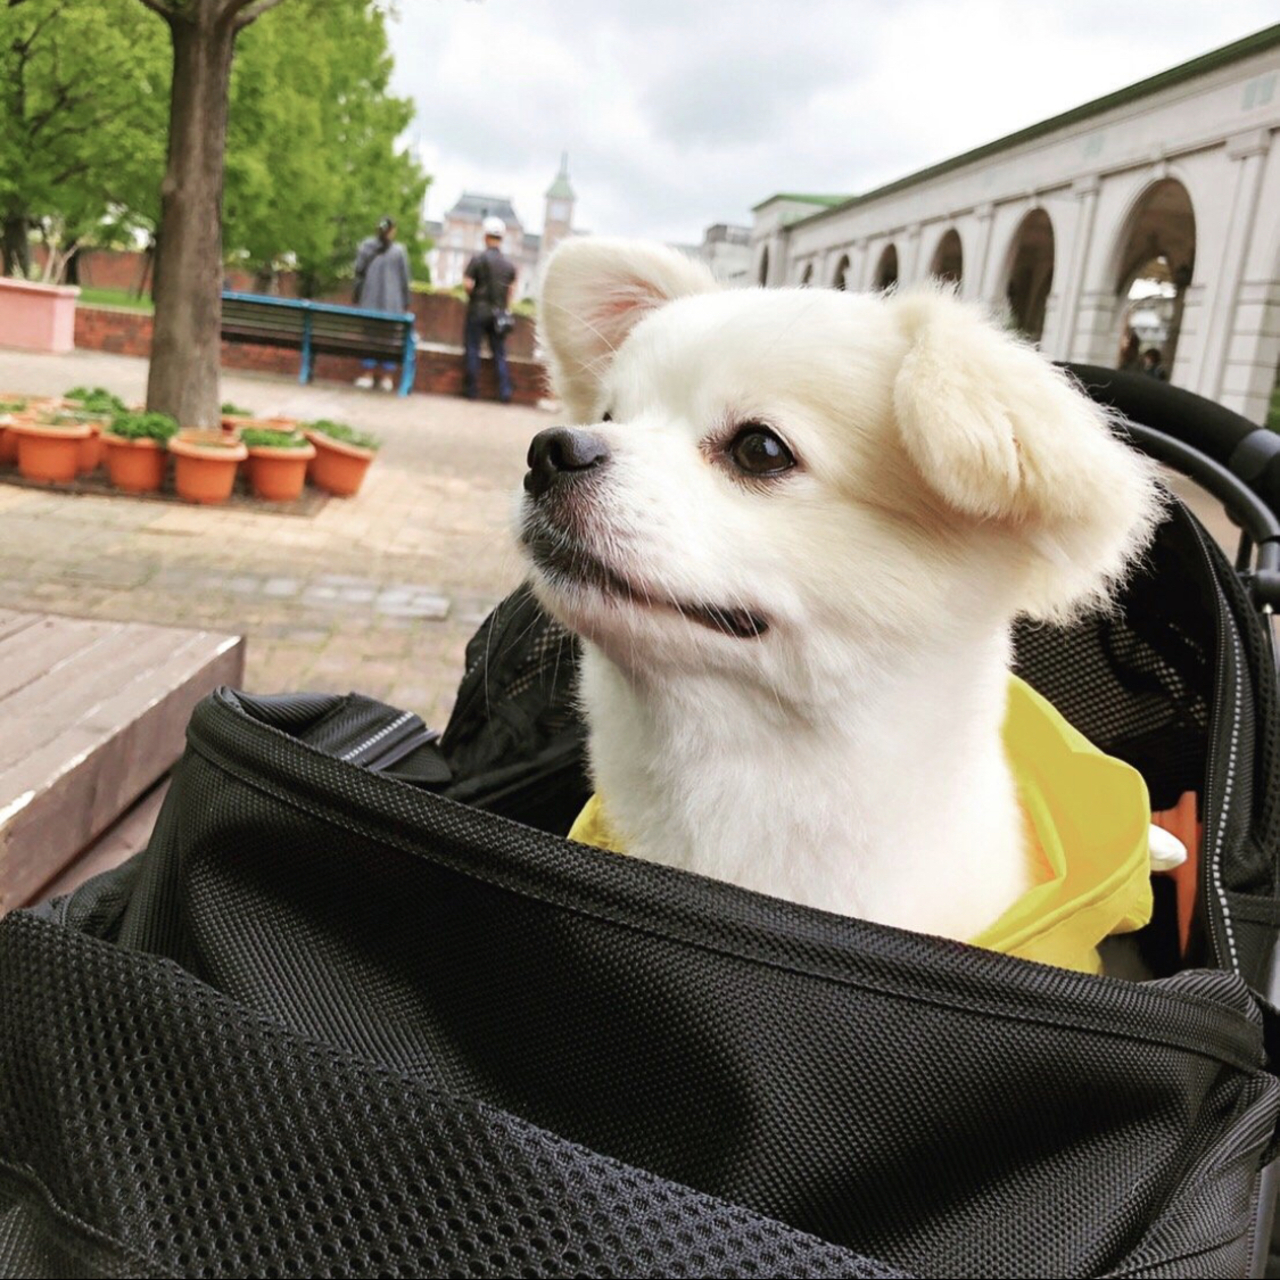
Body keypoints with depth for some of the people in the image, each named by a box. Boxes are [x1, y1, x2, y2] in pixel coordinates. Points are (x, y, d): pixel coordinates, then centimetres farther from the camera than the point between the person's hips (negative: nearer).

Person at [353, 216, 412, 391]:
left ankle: (368, 375, 9)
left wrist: (356, 297, 11)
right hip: (392, 304, -2)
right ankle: (387, 378, 6)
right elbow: (404, 280, -1)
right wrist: (406, 304, 6)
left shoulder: (365, 247, 1)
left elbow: (359, 274, 3)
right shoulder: (399, 251, -4)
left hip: (370, 301, 2)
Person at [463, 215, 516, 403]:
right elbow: (510, 291, 5)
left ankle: (472, 390, 5)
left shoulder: (478, 259, -7)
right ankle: (505, 392, 0)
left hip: (478, 310, -3)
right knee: (500, 354, 7)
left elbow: (467, 285, -12)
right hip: (499, 313, 3)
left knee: (473, 351, 5)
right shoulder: (509, 265, 3)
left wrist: (472, 296, 8)